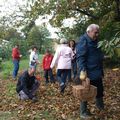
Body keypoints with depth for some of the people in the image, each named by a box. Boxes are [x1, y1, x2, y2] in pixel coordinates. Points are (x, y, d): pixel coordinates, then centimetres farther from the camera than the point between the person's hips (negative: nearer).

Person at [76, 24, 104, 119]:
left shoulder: (95, 42, 13)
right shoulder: (83, 41, -13)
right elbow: (80, 57, -21)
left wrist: (101, 71, 21)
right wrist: (83, 71, -30)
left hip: (97, 73, 9)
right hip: (88, 73, -9)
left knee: (100, 90, 20)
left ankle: (100, 106, 43)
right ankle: (83, 112, 19)